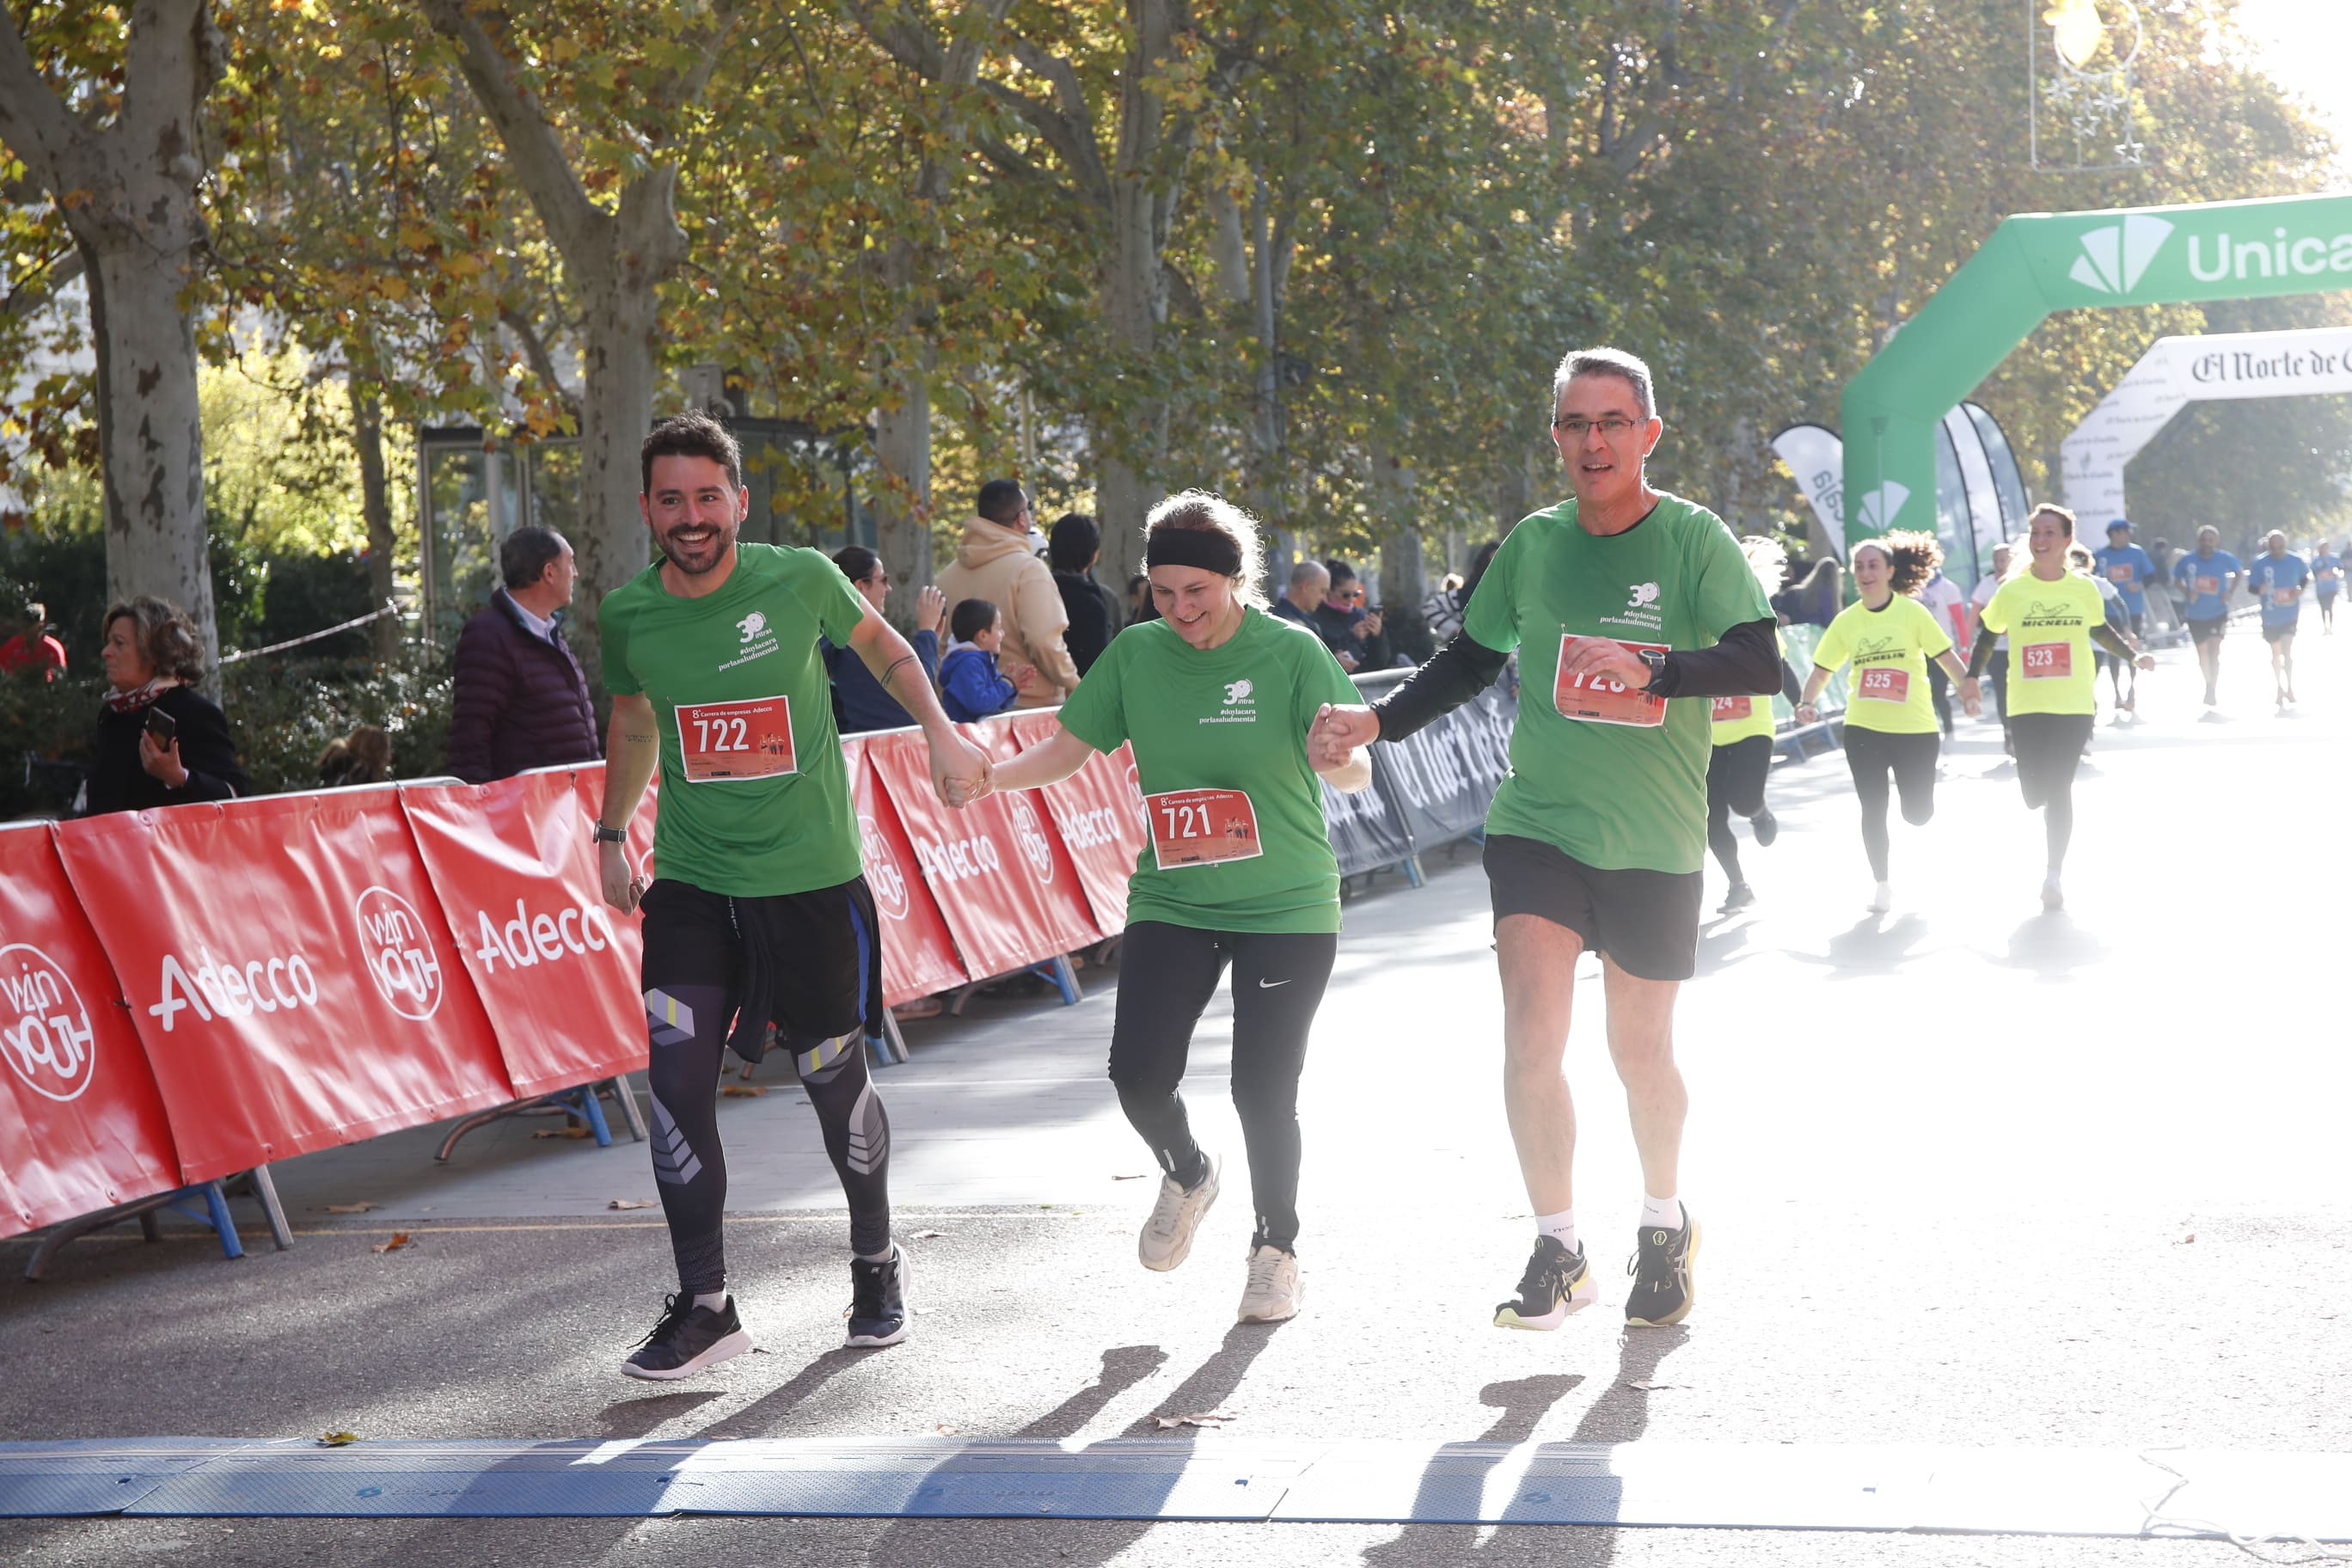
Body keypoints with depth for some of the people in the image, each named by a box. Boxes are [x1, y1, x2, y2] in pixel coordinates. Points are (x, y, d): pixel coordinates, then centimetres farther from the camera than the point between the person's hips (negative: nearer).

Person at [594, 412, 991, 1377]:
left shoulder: (799, 579, -8)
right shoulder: (628, 614, -1)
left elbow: (882, 646, 11)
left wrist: (940, 731, -1)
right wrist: (612, 834, 20)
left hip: (813, 877, -2)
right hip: (691, 882, 2)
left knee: (835, 1081, 7)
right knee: (676, 1078, -11)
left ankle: (876, 1262, 33)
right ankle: (704, 1307, -1)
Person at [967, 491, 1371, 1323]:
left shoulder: (1292, 653, -9)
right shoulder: (1137, 655, 1)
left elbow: (1357, 773, -12)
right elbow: (1066, 749, 5)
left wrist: (1336, 756, -37)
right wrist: (986, 776, -13)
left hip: (1288, 909, -3)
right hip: (1170, 904, 3)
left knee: (1264, 1088, -5)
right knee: (1139, 1073, -10)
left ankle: (1277, 1247, 20)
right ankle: (1186, 1174, 24)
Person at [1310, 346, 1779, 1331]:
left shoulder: (1694, 540, -6)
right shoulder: (1532, 544, 4)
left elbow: (1760, 666, -16)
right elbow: (1468, 663, 17)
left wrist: (1651, 669, -31)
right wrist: (1375, 721, 3)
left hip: (1654, 840, -2)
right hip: (1536, 822, 2)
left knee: (1640, 1051, 10)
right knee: (1530, 1036, -13)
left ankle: (1665, 1225, 36)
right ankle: (1557, 1251, 0)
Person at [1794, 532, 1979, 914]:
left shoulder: (1912, 612, -7)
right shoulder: (1846, 621, 0)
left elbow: (1944, 655, -4)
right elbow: (1822, 669, 3)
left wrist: (1966, 688, -16)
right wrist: (1808, 702, -12)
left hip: (1915, 727, -2)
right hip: (1863, 728, 2)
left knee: (1917, 814, 3)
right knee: (1873, 811, 2)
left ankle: (1918, 796, 41)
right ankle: (1882, 883, 18)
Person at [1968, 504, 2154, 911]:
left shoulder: (2085, 589, 1)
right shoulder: (2011, 591, -2)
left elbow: (2101, 631, 18)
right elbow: (1987, 636, 10)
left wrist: (2134, 655, 9)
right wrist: (1972, 678, 5)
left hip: (2075, 705, 0)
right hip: (2027, 706, 0)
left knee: (2059, 788, -7)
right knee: (2037, 793, -2)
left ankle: (2054, 873, 4)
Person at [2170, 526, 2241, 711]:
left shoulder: (2224, 559, -8)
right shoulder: (2187, 560, -7)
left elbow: (2237, 572, 11)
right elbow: (2176, 581, 5)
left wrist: (2230, 592, -4)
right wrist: (2187, 592, -15)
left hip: (2218, 612, -2)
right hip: (2195, 614, 2)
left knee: (2214, 649, -16)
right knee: (2202, 652, 12)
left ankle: (2212, 690, -14)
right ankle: (2210, 684, 34)